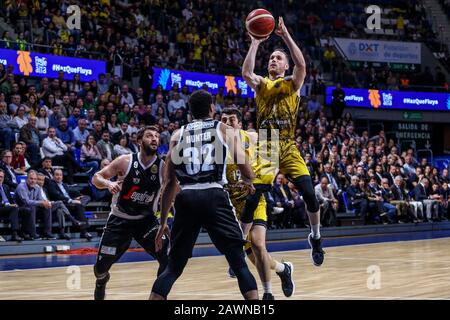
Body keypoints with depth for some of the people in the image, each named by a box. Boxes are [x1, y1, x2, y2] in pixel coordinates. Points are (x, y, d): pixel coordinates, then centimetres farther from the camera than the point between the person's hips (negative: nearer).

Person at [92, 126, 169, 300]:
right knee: (101, 267, 2)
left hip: (146, 219, 1)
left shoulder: (163, 167, -11)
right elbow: (96, 178, -8)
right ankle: (101, 281, 39)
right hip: (119, 219, -1)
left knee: (169, 257, -21)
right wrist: (108, 184, -29)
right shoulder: (126, 161, -13)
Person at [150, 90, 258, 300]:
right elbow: (247, 173, 7)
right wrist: (247, 182, 31)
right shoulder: (226, 130, 13)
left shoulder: (178, 135, 19)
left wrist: (163, 221, 21)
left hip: (186, 198, 3)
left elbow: (169, 183, 16)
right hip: (214, 196, -3)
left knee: (173, 266, 13)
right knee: (239, 262, 4)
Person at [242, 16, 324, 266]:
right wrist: (255, 43, -14)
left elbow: (301, 65, -13)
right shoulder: (261, 84, 10)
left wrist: (286, 36, -14)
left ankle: (316, 238, 13)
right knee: (252, 199, -8)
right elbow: (246, 73, -13)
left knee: (309, 194, -10)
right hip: (265, 149, 0)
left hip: (288, 147, 0)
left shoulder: (293, 83, 9)